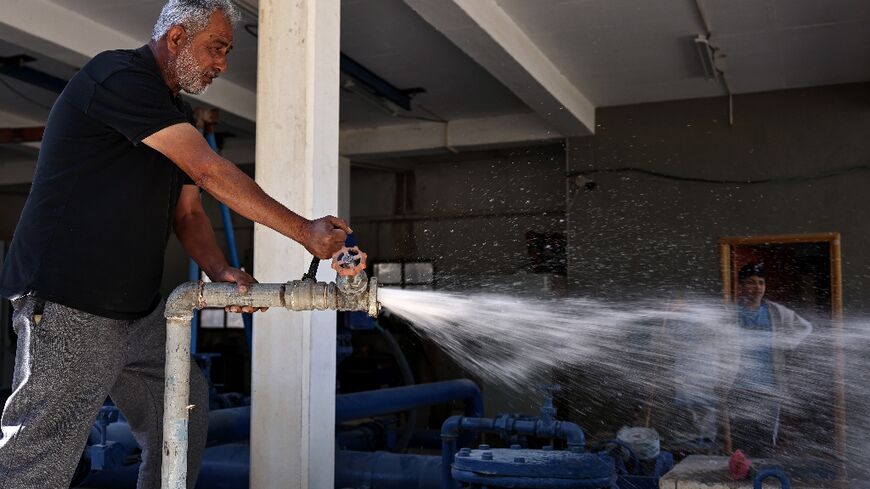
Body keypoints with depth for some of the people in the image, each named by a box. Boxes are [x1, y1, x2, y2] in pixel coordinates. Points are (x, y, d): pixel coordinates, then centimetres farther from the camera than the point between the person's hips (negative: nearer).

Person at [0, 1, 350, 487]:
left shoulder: (177, 115, 16)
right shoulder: (119, 77, -14)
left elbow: (187, 211, 15)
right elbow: (210, 172, -21)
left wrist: (220, 273, -5)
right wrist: (305, 231, -19)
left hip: (139, 311, 10)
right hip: (70, 307, -10)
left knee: (187, 407, 14)